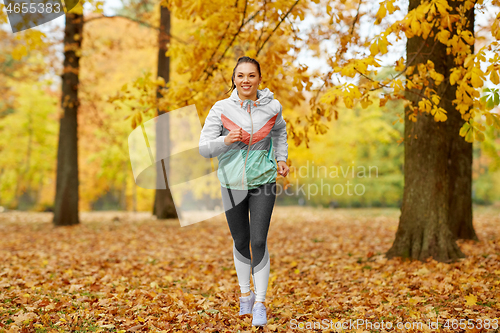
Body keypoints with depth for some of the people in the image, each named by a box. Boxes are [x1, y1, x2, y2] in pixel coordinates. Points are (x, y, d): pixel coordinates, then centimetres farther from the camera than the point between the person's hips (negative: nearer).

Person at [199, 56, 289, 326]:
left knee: (259, 241, -8)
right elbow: (204, 147, -7)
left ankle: (260, 302, 4)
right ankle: (245, 294, 33)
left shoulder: (272, 107, -4)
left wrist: (281, 159, 10)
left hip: (263, 181, 0)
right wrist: (225, 140, -25)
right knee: (240, 242, 12)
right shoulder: (221, 109, -9)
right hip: (232, 183, 0)